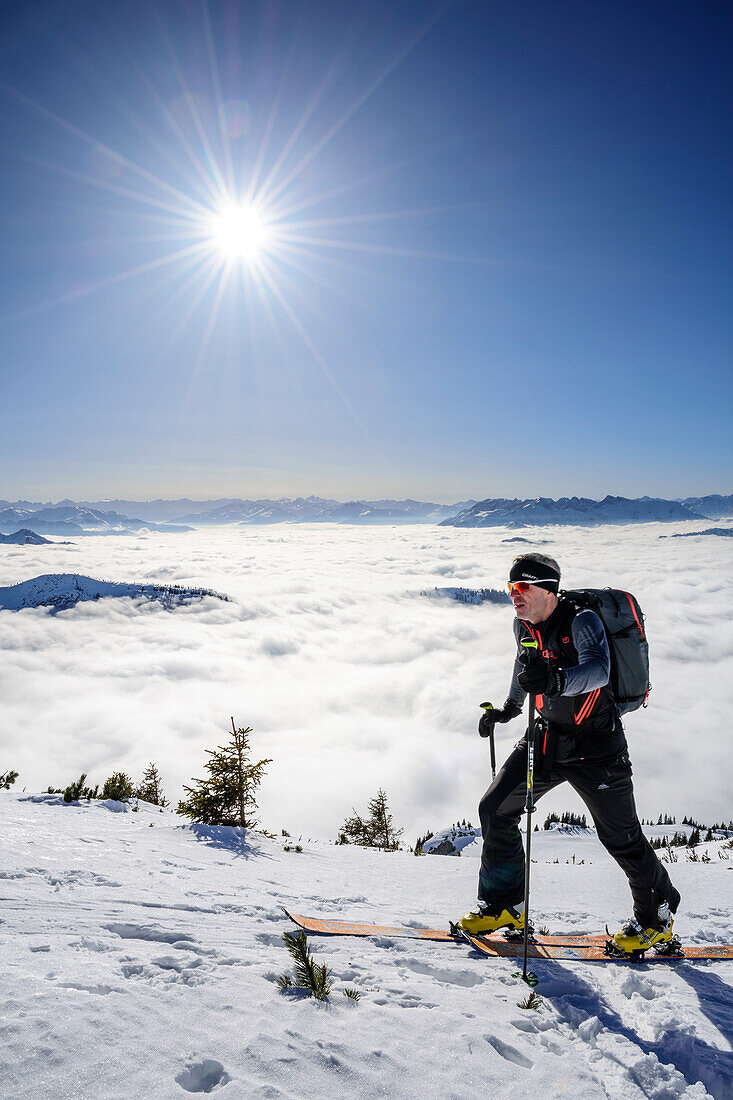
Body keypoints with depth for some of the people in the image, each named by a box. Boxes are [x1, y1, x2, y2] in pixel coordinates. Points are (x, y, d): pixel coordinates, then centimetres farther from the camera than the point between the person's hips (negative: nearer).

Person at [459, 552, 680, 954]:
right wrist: (509, 708, 32)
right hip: (548, 737, 7)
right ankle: (504, 905, 17)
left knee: (620, 837, 4)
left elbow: (598, 669, -41)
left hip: (595, 745, -6)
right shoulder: (523, 626, 0)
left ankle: (657, 917, 31)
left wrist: (556, 680, -60)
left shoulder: (582, 621, -22)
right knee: (495, 809, 0)